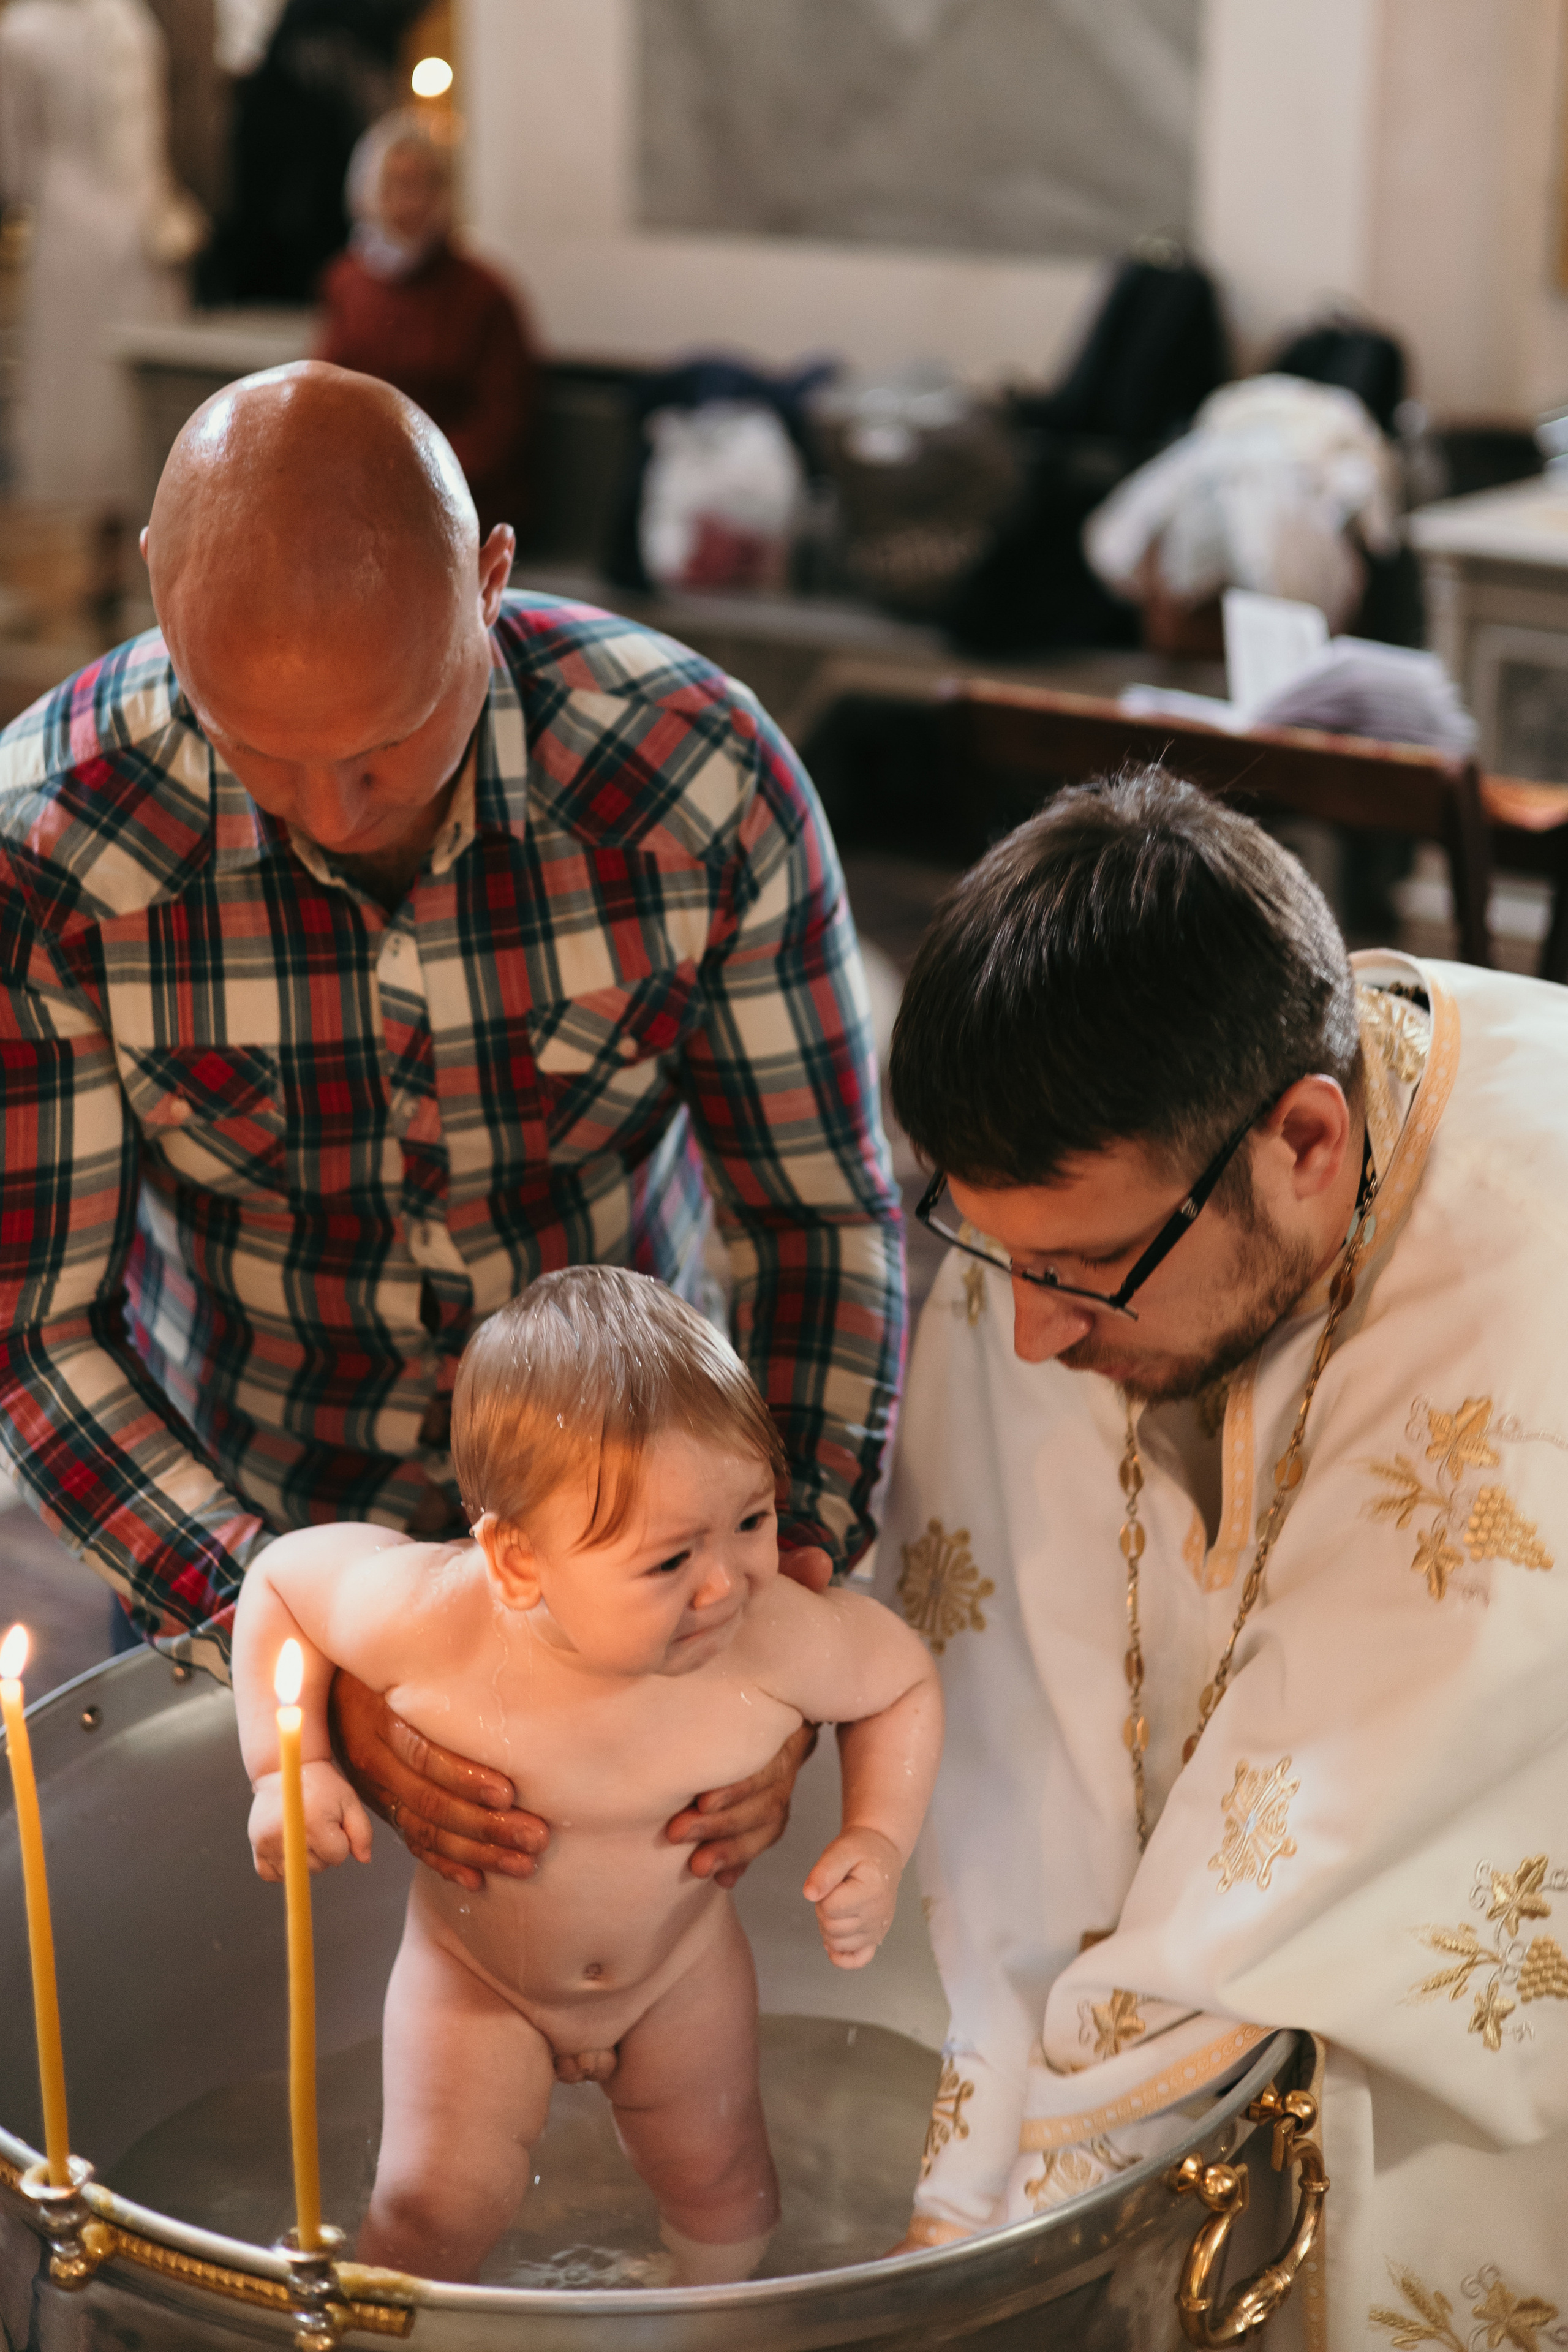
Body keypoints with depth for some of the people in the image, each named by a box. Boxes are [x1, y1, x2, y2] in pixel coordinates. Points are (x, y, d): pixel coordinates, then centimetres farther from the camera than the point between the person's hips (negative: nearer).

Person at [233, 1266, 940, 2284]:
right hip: (478, 1969, -1)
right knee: (438, 2203, -4)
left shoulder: (778, 1639, -34)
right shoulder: (423, 1622, -37)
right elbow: (280, 1574, -15)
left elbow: (905, 1679, -11)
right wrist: (288, 1768, -23)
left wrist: (880, 1842, -23)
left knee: (719, 2179, 17)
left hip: (681, 1965, 2)